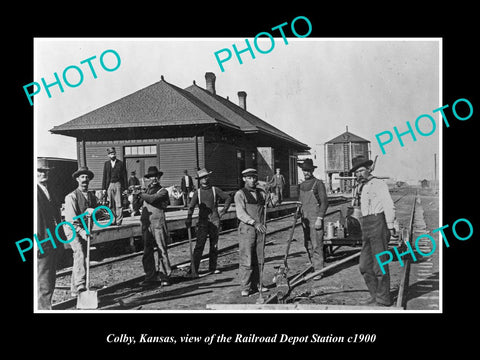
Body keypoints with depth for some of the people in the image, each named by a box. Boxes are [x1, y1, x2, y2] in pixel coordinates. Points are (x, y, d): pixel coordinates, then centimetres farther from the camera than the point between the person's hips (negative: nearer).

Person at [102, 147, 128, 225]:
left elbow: (124, 176, 5)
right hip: (109, 185, 3)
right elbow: (104, 176, 13)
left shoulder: (121, 163, 5)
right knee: (111, 204, 2)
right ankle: (114, 220, 7)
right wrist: (103, 188, 6)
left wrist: (125, 188, -2)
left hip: (118, 184, -3)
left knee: (118, 203, -7)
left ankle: (119, 220, -5)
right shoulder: (106, 164, 13)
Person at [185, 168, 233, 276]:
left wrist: (223, 211, 5)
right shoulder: (197, 193, 4)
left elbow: (228, 198, 11)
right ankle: (194, 269, -7)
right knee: (199, 246, -8)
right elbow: (191, 207, -5)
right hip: (203, 221, -1)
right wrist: (188, 219, -20)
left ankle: (212, 267, 18)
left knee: (214, 246, 7)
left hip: (215, 221, 1)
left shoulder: (215, 190, 5)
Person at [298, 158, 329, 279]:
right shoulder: (301, 185, 14)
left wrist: (319, 218, -14)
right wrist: (300, 215, 10)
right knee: (308, 245, 9)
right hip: (305, 219, 6)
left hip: (315, 219, -6)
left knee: (316, 245, -6)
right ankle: (314, 267, 20)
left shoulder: (318, 183, -5)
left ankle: (319, 270, -1)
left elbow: (325, 202, -8)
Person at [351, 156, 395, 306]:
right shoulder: (362, 187, 19)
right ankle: (375, 295, 21)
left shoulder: (379, 184, -6)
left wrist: (390, 227, -15)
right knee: (365, 266, 9)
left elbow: (389, 206, -13)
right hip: (366, 228, 8)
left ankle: (383, 299, 6)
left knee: (380, 265, -4)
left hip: (378, 224, -8)